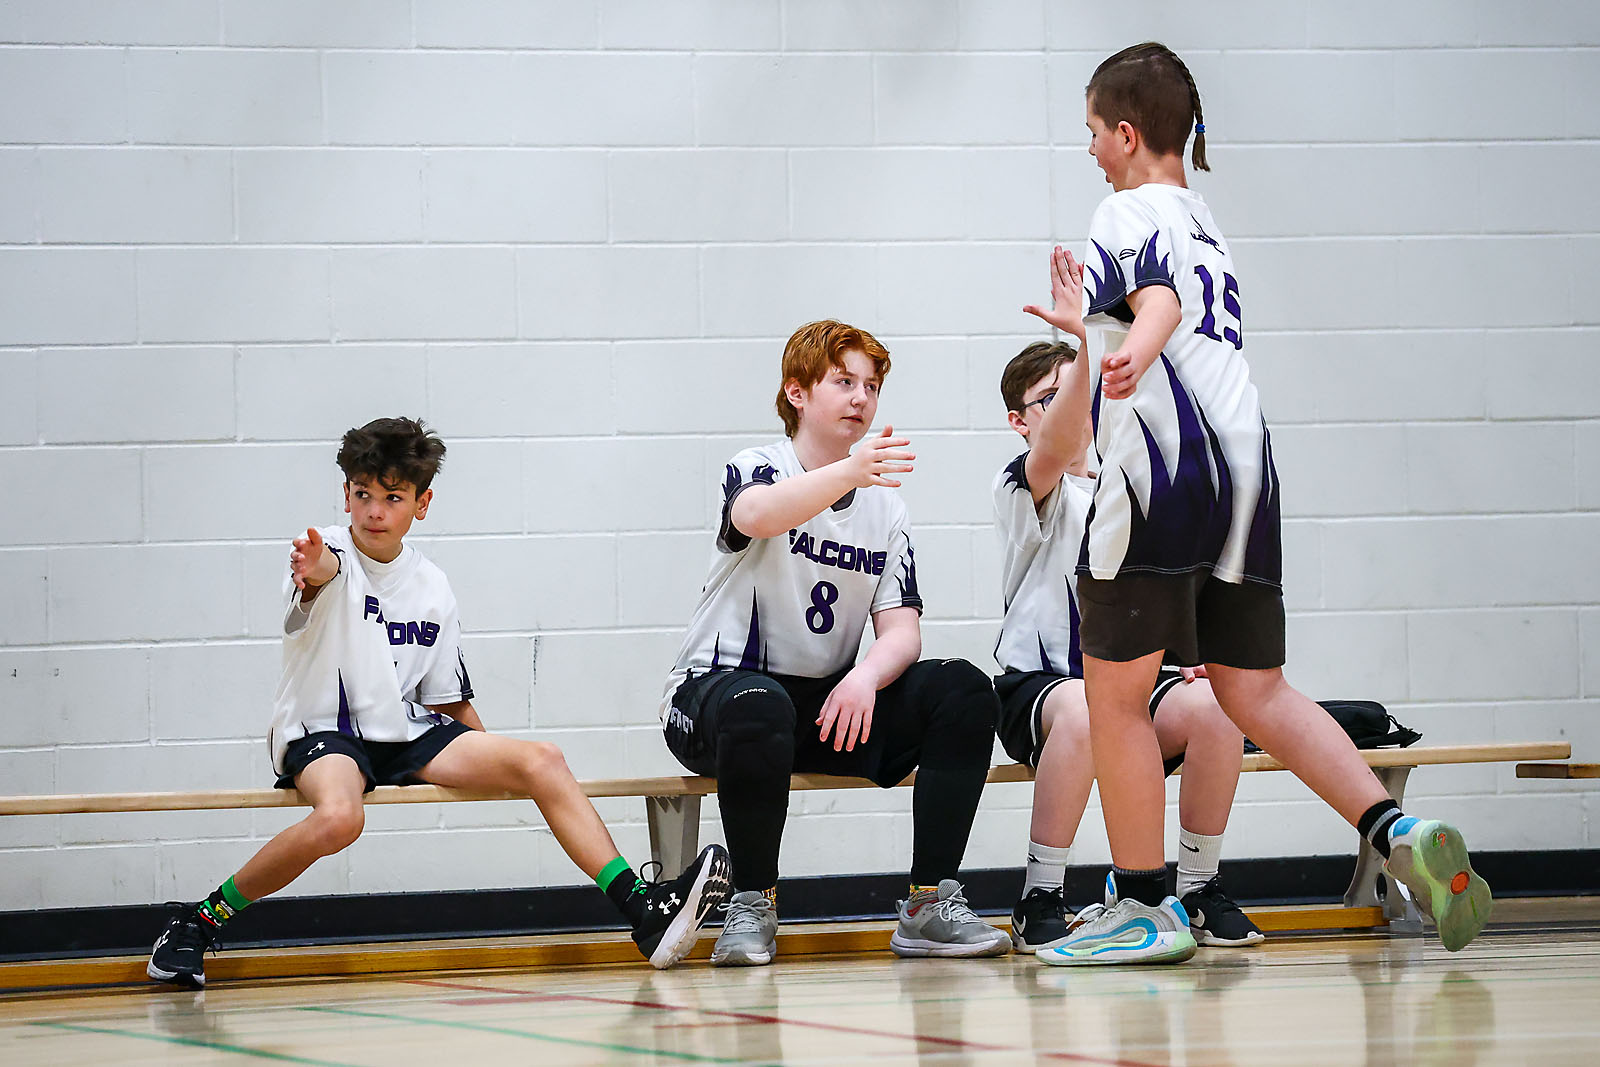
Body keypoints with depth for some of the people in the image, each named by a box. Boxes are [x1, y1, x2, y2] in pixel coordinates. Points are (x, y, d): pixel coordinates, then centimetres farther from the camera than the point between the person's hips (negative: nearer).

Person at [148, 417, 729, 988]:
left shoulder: (431, 587, 8)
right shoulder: (328, 552, -8)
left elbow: (448, 701, 17)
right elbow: (328, 568, -36)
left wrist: (496, 766, 9)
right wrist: (315, 569, -61)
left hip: (405, 735, 5)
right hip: (321, 733, -5)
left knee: (541, 760, -13)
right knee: (338, 818, -38)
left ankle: (640, 908, -16)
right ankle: (199, 921, -21)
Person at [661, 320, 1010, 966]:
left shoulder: (884, 507, 11)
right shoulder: (756, 469, -5)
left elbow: (901, 630, 1)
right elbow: (757, 515, -33)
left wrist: (866, 677, -23)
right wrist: (851, 472, -50)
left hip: (832, 702, 6)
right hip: (718, 689, -5)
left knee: (963, 691, -17)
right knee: (758, 708, -41)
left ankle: (930, 904, -18)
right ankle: (751, 907, -22)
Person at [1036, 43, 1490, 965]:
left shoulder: (1130, 213, -2)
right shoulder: (1206, 224, 25)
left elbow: (1160, 302, -24)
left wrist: (1130, 353, -46)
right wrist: (1088, 325, 60)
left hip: (1163, 473, -8)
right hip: (1243, 465, 8)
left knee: (1115, 693, 1)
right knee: (1255, 690, 8)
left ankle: (1144, 909, 4)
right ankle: (1401, 834, -10)